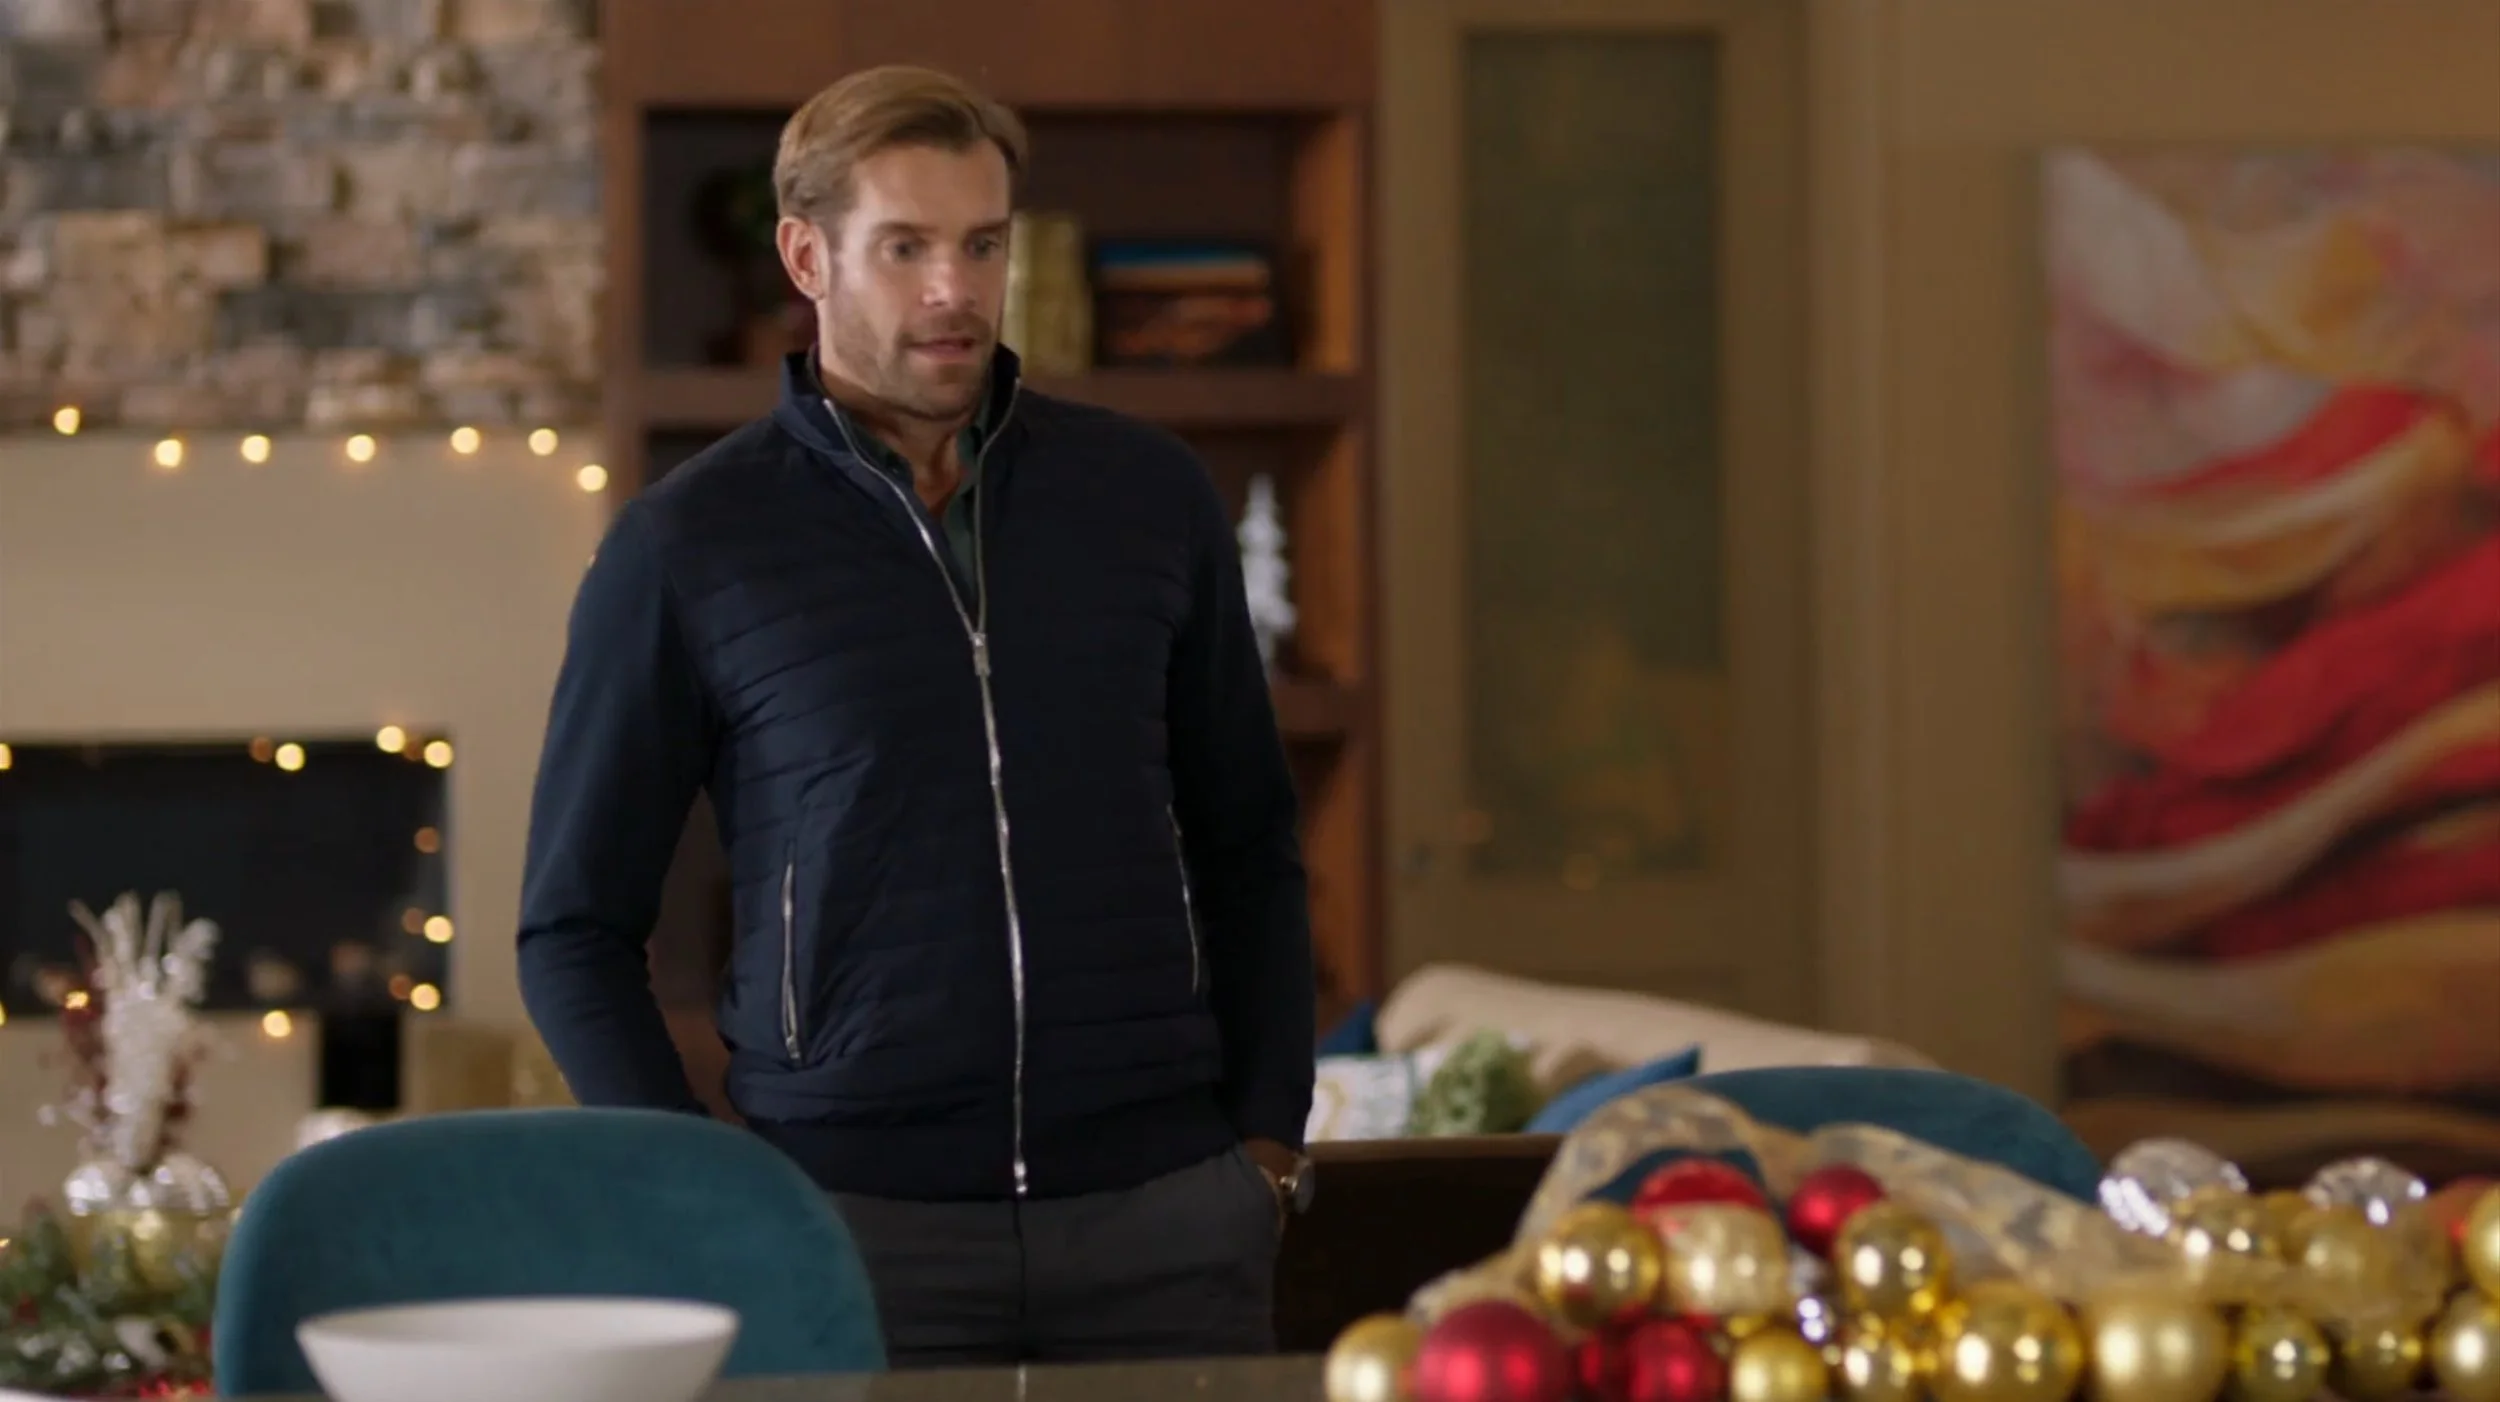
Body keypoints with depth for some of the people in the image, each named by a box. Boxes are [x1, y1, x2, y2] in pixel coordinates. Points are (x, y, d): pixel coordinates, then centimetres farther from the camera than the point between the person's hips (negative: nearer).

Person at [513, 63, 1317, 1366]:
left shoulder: (1149, 497, 8)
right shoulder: (681, 549, 0)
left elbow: (1248, 850, 17)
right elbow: (576, 930, 4)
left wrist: (1271, 1137, 7)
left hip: (1165, 1214, 2)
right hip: (849, 1218, -2)